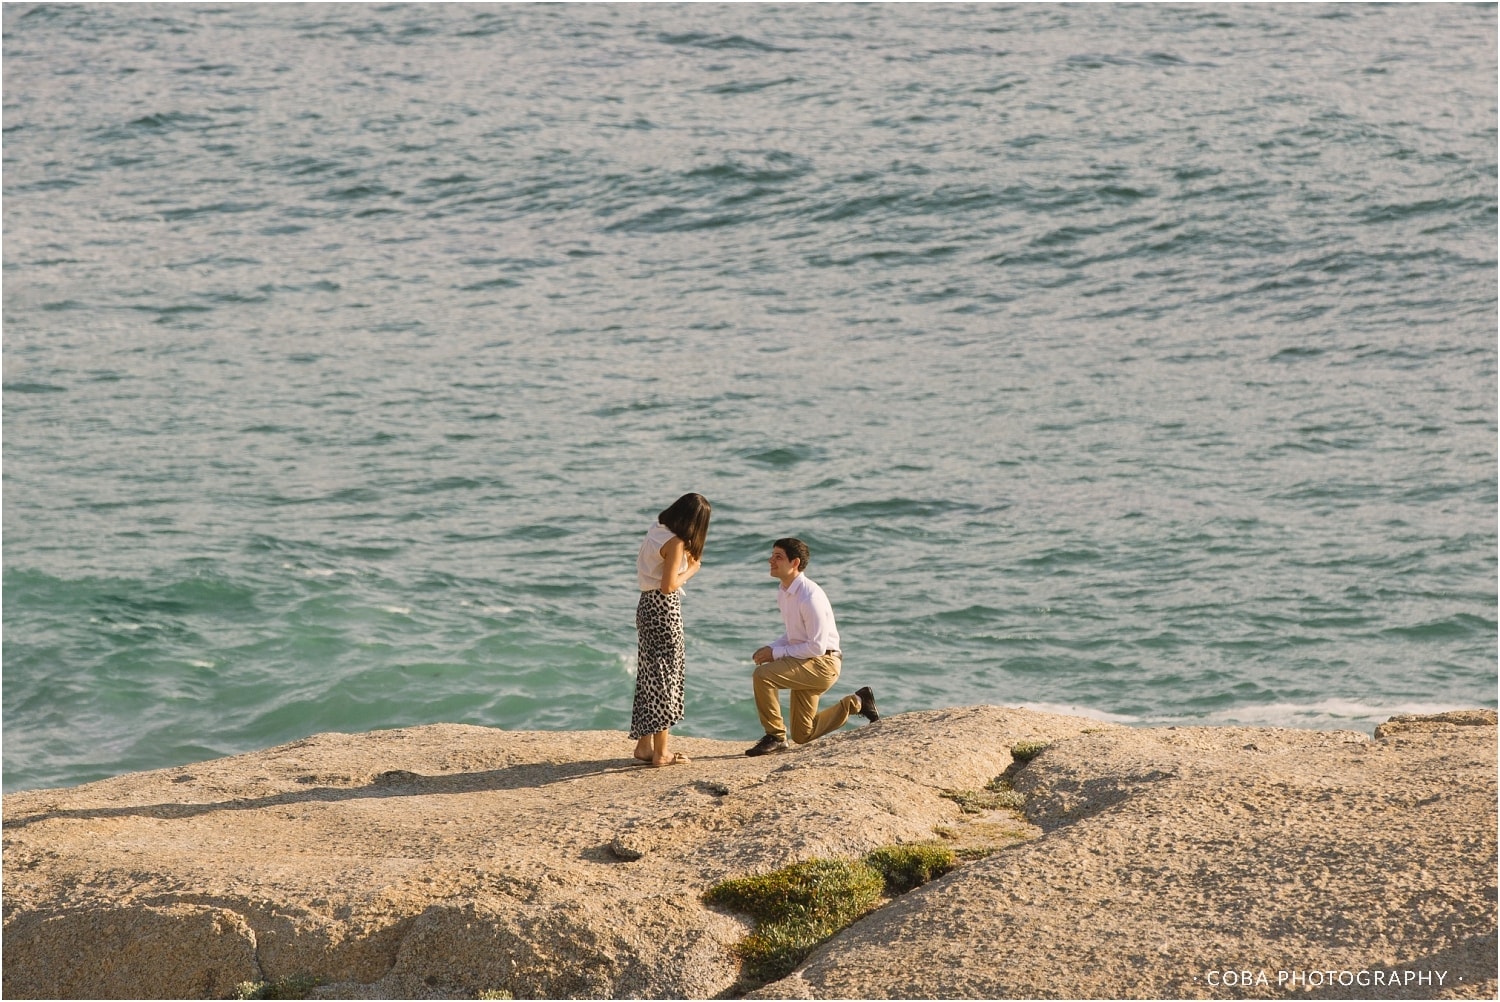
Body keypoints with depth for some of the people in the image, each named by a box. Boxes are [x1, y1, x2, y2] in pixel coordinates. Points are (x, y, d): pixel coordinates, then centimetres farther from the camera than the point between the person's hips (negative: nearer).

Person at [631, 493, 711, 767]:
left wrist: (686, 560, 6)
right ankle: (661, 752, 2)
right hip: (664, 609, -9)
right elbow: (668, 586, -22)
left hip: (647, 605, 9)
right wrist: (691, 570, -7)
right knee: (665, 676, -1)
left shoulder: (656, 531, 8)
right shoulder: (675, 543, -17)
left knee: (649, 677, 15)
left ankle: (644, 744, 21)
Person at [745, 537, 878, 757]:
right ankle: (855, 703, 29)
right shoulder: (783, 594, 4)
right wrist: (770, 648, -2)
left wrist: (777, 653, -20)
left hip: (822, 663, -9)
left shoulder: (810, 597, -24)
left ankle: (775, 736, -15)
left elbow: (817, 646, -24)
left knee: (763, 675, -28)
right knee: (803, 735, 15)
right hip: (805, 665, 9)